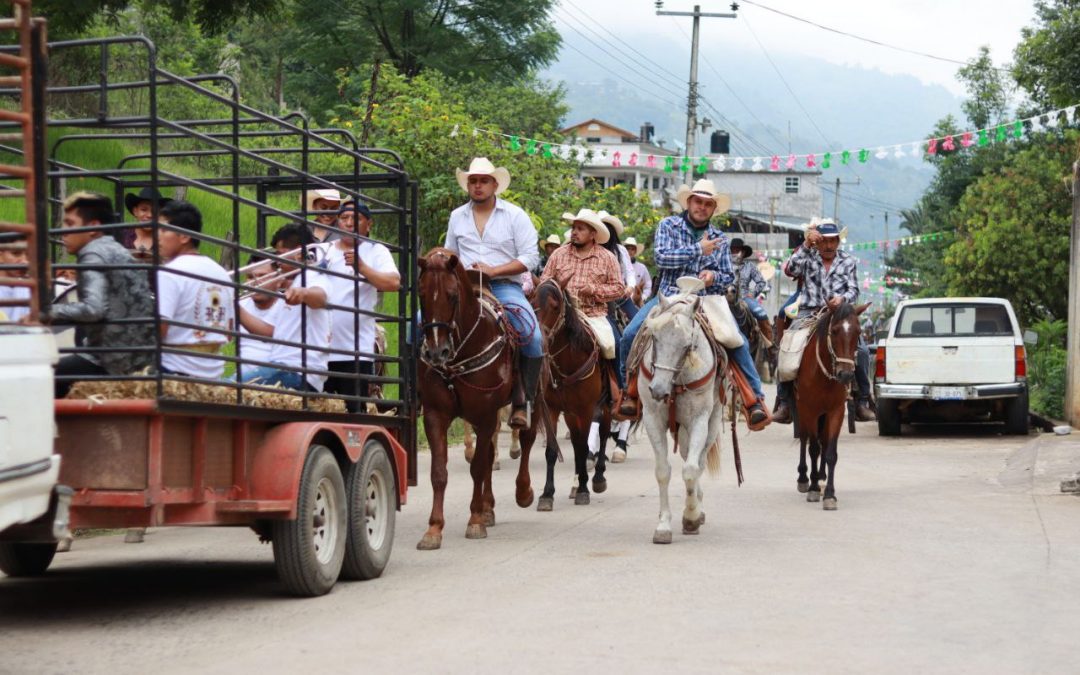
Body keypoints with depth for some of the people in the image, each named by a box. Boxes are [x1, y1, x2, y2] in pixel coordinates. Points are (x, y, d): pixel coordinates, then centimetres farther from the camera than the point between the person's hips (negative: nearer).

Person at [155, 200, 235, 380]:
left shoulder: (168, 273, -13)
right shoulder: (221, 273, 12)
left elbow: (157, 330, -19)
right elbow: (228, 333, 17)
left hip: (175, 372, -8)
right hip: (213, 373, 8)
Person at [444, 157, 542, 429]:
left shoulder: (515, 215, 4)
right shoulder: (457, 216, 16)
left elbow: (529, 257, -3)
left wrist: (493, 270, -15)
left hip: (504, 286, -3)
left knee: (533, 337, -27)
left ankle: (523, 400, -13)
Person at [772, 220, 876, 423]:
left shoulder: (848, 261, 13)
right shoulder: (808, 257, 9)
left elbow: (854, 290, 4)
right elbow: (790, 269, -11)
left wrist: (842, 299, -19)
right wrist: (806, 245, -17)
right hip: (808, 313, -1)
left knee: (862, 351, -21)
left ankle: (862, 402, -11)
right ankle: (784, 403, -16)